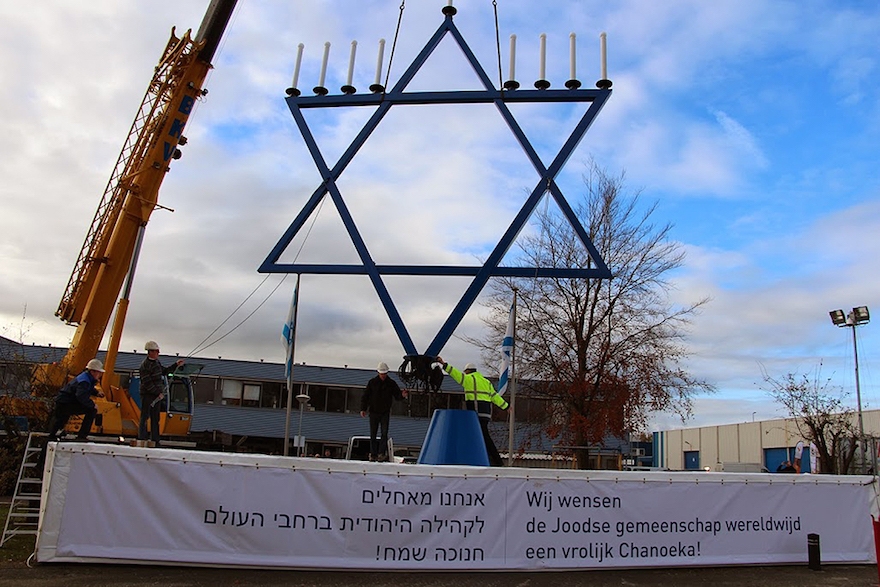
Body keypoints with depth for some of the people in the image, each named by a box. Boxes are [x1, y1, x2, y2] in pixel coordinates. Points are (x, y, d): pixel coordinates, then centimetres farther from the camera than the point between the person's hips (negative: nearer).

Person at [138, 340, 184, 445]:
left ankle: (155, 440, 16)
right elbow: (147, 383, -18)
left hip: (157, 395, 8)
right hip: (147, 394, -8)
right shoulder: (145, 365, -15)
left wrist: (176, 365, 20)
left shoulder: (156, 362, 12)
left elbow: (164, 371, 26)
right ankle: (141, 439, 1)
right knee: (144, 417, -3)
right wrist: (158, 393, -17)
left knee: (155, 418, 11)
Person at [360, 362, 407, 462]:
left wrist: (402, 395, -19)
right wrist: (363, 409, -6)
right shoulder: (372, 382, 0)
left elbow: (397, 395, 5)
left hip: (385, 412, 0)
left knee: (384, 433, -9)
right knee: (373, 434, 4)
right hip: (374, 412, 1)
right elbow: (365, 396, 2)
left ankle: (382, 453, -9)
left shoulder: (391, 383, 1)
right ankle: (373, 454, 9)